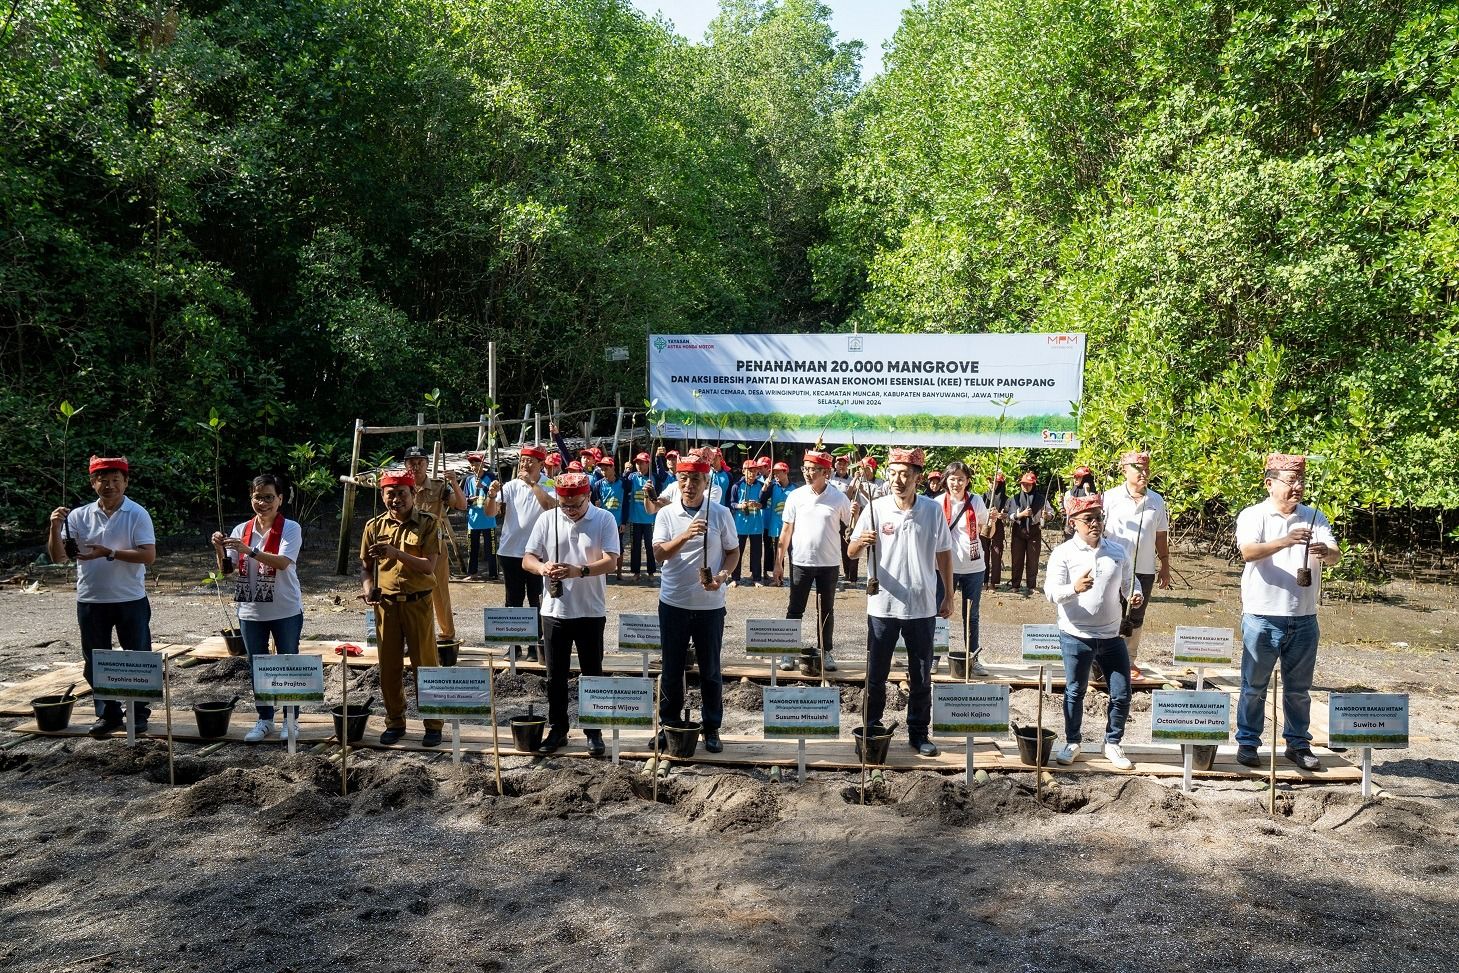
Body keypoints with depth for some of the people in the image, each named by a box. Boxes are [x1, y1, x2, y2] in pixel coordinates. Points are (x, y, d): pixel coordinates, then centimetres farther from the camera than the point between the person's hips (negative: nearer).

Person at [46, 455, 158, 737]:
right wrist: (55, 528, -16)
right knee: (95, 662, 11)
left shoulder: (137, 514, -6)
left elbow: (148, 555, -15)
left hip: (130, 601, -3)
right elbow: (58, 557, -1)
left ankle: (139, 713, 20)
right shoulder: (79, 516, 2)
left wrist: (109, 553, -24)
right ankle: (108, 714, 24)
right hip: (90, 601, 3)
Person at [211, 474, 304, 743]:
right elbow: (226, 569, 3)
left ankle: (290, 720, 18)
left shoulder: (290, 528, -8)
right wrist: (220, 550, -16)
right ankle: (264, 720, 24)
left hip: (285, 611, -4)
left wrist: (249, 550, -32)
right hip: (251, 611, 4)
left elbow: (282, 562, -24)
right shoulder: (242, 529, 4)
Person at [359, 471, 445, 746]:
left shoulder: (427, 524, -6)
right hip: (385, 604, 3)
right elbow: (366, 565, 13)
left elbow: (429, 566, -15)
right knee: (389, 666, 10)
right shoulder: (374, 526, 4)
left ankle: (434, 724, 13)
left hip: (417, 603, -3)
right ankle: (395, 722, 24)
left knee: (425, 664, 3)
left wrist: (396, 553, -27)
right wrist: (368, 586, -8)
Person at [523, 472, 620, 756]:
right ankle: (557, 729, 23)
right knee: (556, 675, 10)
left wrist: (580, 570, -31)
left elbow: (611, 561, -14)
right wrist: (542, 567, -23)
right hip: (554, 611, 2)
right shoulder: (547, 520, 0)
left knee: (592, 673, 8)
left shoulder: (604, 519, -5)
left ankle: (594, 731, 20)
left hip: (591, 612, -2)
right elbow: (527, 560, 1)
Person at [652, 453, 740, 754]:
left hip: (710, 604, 0)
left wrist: (723, 576, -14)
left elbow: (733, 552, 5)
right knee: (671, 669, 11)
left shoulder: (721, 513, -3)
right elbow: (659, 554, -11)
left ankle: (712, 729, 23)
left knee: (710, 671, 10)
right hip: (673, 603, 1)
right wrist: (685, 535, -28)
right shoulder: (666, 514, -2)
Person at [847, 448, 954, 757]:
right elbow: (852, 552, -4)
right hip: (882, 606, -1)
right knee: (876, 675, 8)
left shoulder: (933, 510, -1)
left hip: (922, 607, 1)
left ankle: (918, 733, 24)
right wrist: (861, 542, -27)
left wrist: (948, 596, 6)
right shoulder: (875, 509, -5)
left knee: (921, 676, 11)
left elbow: (944, 555, 7)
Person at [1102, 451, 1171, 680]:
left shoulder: (1157, 501, 6)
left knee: (1136, 618, 12)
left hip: (1144, 569, 3)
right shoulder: (1111, 497, -4)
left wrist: (1165, 566, 12)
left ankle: (1130, 661, 23)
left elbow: (1161, 536, 12)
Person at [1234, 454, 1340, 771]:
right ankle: (1247, 742, 16)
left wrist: (1326, 552, -28)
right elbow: (1249, 552, -22)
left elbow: (1335, 555, -4)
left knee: (1299, 687, 13)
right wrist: (1285, 541, -39)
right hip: (1262, 617, -3)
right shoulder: (1253, 516, -5)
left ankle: (1298, 744, 25)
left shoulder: (1314, 518, 7)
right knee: (1254, 685, 6)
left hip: (1304, 619, 4)